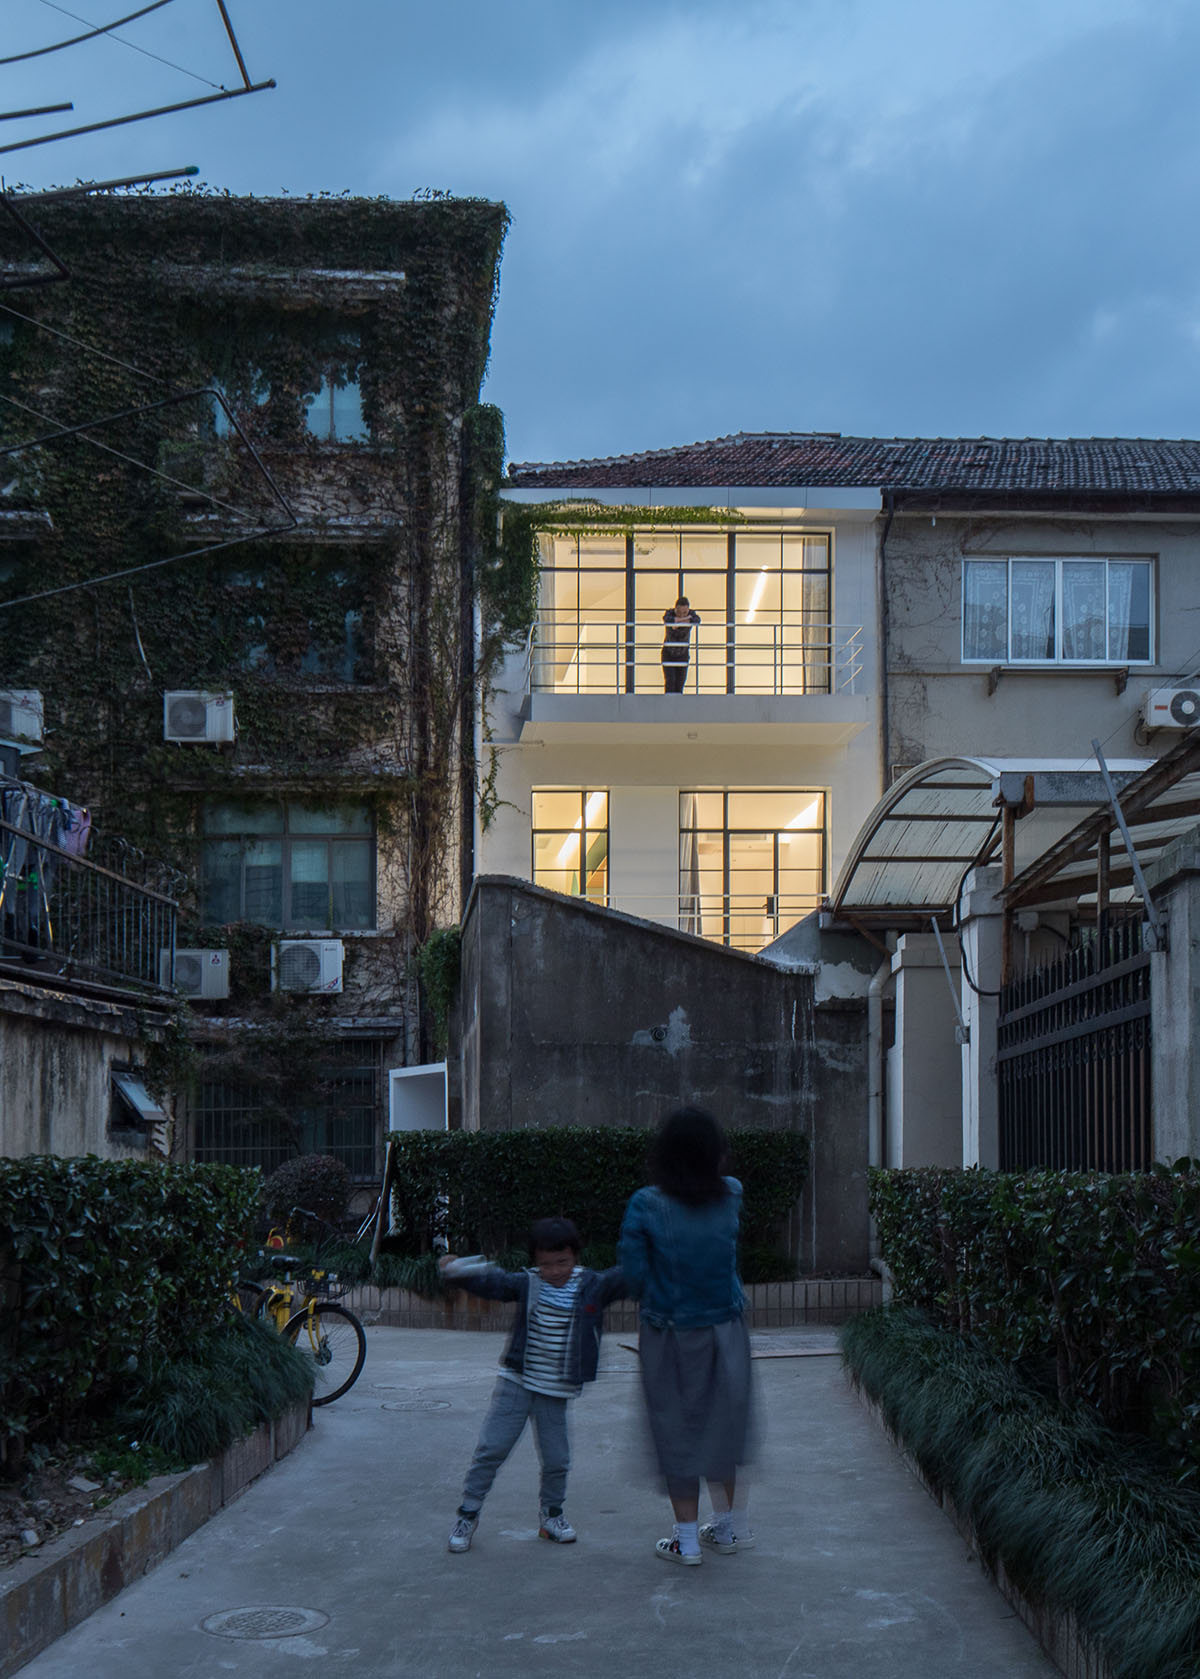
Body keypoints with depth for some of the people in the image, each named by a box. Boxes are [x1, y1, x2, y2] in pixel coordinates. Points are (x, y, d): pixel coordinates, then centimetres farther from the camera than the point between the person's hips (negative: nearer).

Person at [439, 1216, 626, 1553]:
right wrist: (457, 1270, -29)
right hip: (515, 1384, -1)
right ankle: (468, 1514, 9)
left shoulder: (593, 1286, -3)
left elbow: (625, 1278, -9)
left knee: (556, 1459, 7)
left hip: (555, 1391, 1)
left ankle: (550, 1515, 30)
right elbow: (491, 1281, -12)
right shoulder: (526, 1284, -4)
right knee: (491, 1448, -3)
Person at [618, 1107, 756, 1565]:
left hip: (669, 1335, -3)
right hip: (725, 1331, 3)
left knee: (677, 1429, 8)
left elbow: (634, 1275, -12)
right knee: (721, 1424, 18)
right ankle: (729, 1525, 30)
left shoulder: (646, 1206, -16)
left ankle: (687, 1539, 14)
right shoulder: (731, 1198, -8)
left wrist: (654, 1302, 7)